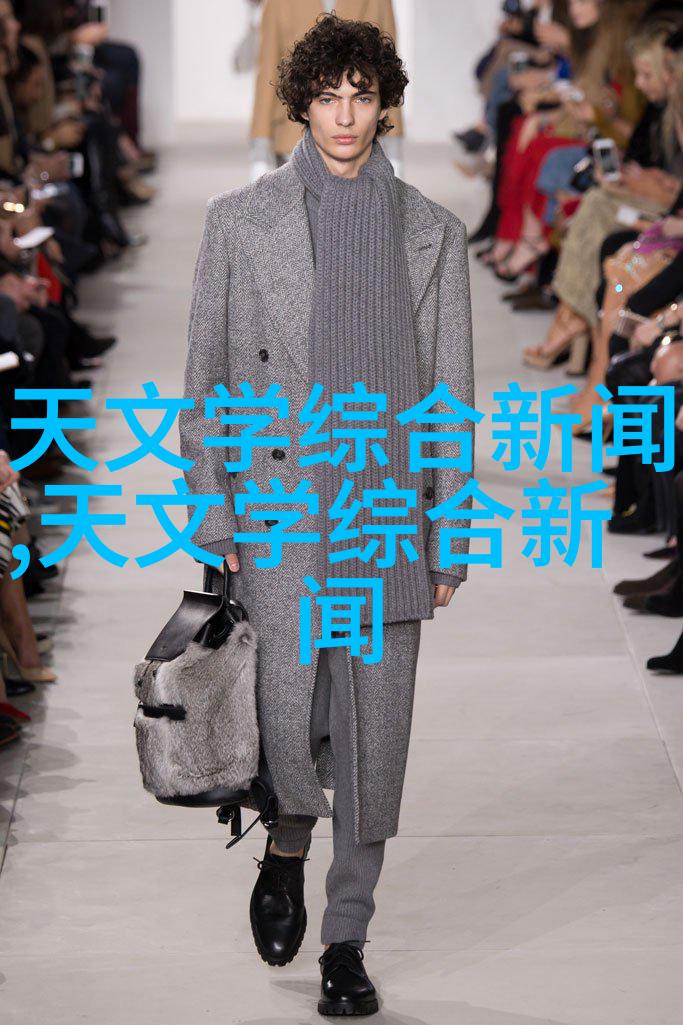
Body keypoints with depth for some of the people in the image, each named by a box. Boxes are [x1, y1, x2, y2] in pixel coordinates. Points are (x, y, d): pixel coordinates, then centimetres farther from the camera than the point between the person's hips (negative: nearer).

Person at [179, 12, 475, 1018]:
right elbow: (208, 376, 7)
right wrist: (214, 513, 1)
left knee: (374, 735, 3)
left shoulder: (433, 232, 10)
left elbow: (452, 395, 10)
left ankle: (345, 943, 17)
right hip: (279, 508, -1)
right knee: (289, 717, -10)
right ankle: (288, 847, 23)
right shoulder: (240, 220, 6)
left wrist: (452, 537, 5)